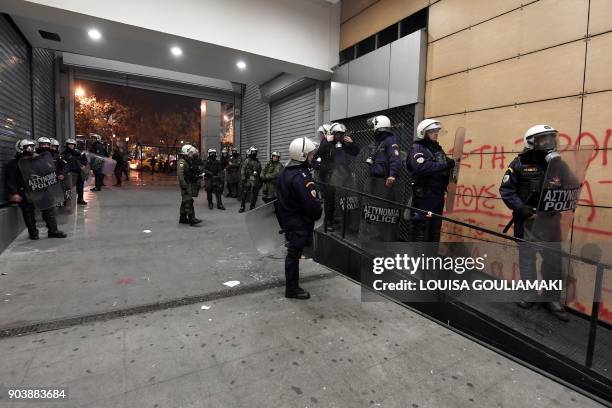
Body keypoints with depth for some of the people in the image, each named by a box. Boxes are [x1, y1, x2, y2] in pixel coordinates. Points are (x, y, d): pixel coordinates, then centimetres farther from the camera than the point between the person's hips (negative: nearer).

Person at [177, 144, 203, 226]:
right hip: (185, 185, -10)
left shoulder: (189, 161, 18)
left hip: (189, 184, 10)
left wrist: (197, 176, 12)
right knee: (189, 201, -12)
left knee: (185, 201, 13)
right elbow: (180, 174, -22)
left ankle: (182, 218, 21)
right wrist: (184, 185, -27)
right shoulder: (182, 161, -13)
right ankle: (192, 219, -14)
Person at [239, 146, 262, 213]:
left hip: (255, 181, 4)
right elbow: (242, 171, -5)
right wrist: (242, 179, -14)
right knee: (244, 194, -3)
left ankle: (252, 207, 18)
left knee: (254, 195, 7)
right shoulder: (247, 161, 0)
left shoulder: (258, 162, 12)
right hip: (248, 180, -4)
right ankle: (242, 208, 6)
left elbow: (260, 170, 16)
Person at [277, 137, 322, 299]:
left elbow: (281, 196, 15)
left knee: (293, 251, 20)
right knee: (294, 253, 1)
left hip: (287, 217, 10)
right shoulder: (301, 177, -24)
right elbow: (311, 202, -27)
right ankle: (292, 289, 14)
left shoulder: (285, 172, 8)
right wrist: (318, 213, -6)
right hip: (299, 222, -9)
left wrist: (282, 218, 21)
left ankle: (291, 281, 35)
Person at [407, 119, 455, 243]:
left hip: (438, 194, 8)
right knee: (421, 226, -4)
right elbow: (421, 167, -26)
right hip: (423, 195, -8)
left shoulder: (438, 149, 17)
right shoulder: (417, 148, -8)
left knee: (435, 227, 14)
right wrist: (445, 165, -25)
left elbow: (443, 168, 21)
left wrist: (450, 165, 1)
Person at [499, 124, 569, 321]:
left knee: (554, 259, 8)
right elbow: (505, 189, -9)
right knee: (527, 257, 7)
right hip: (528, 217, -4)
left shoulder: (557, 164, 7)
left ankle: (552, 299, 23)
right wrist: (520, 207, -19)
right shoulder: (520, 163, -5)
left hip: (551, 218, 4)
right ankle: (530, 295, 23)